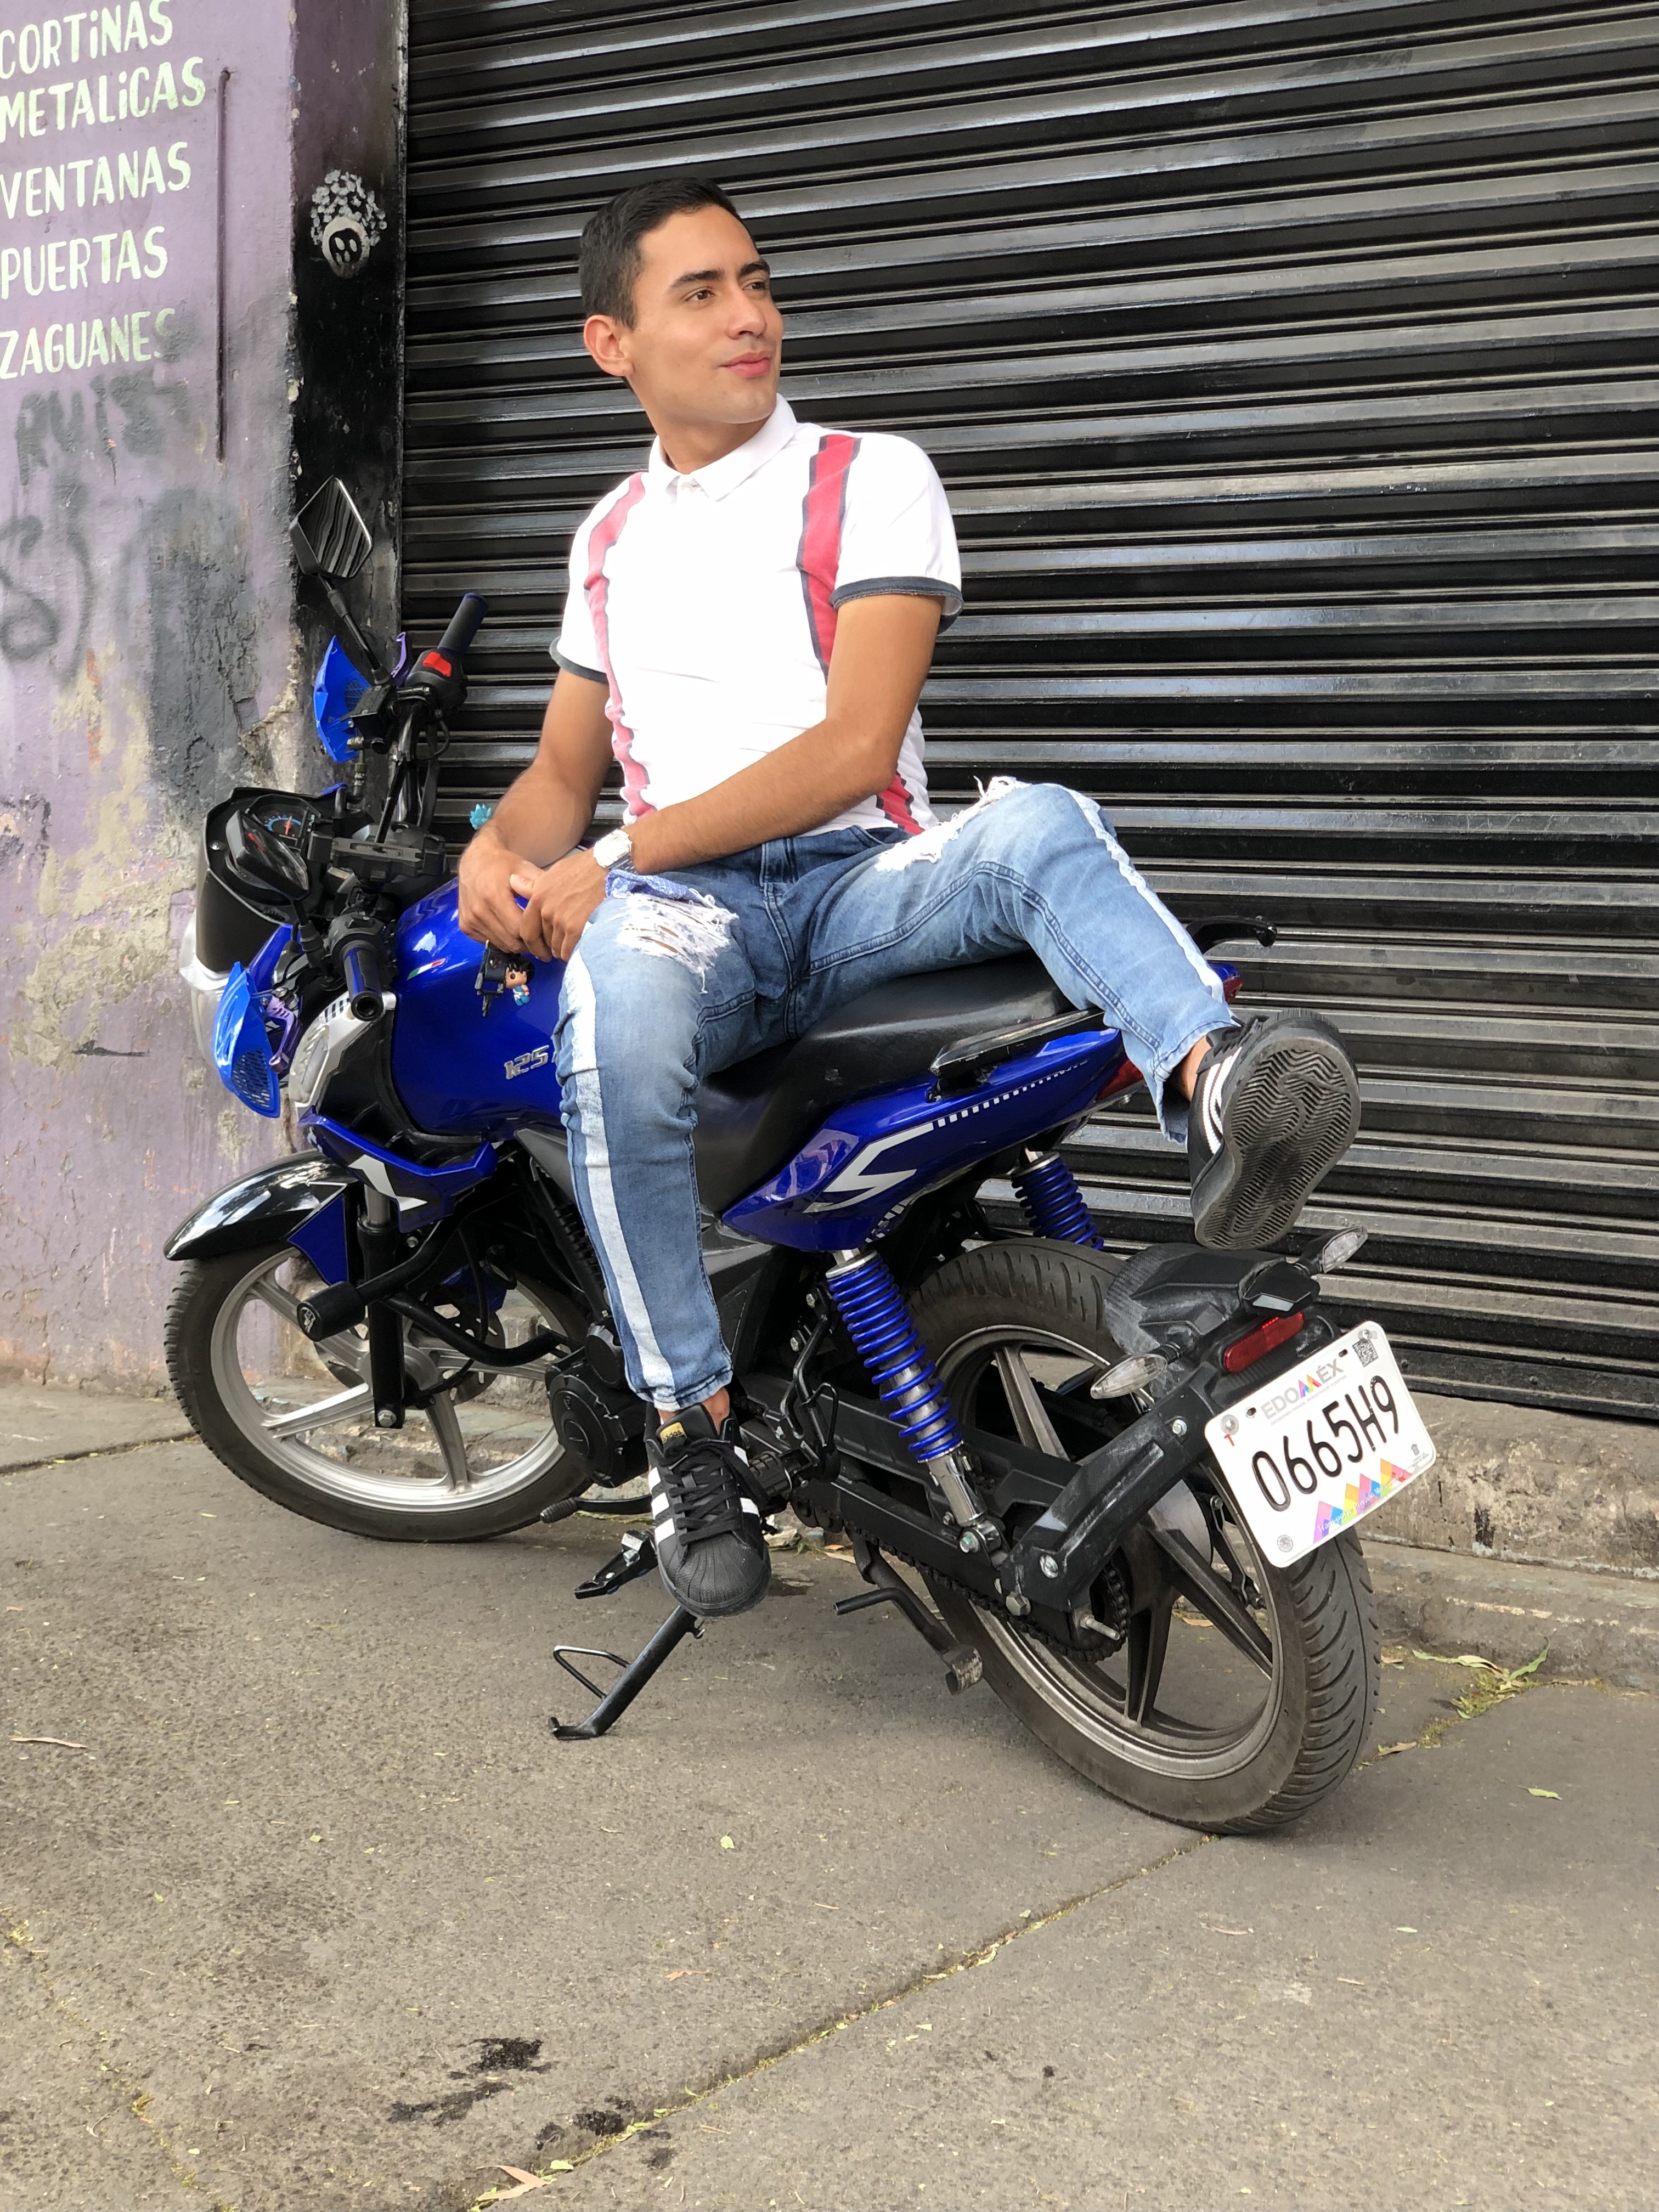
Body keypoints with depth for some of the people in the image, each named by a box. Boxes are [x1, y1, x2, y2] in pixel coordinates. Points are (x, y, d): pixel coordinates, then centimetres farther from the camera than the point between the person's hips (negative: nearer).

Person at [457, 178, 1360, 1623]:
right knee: (618, 1005, -36)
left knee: (1039, 823, -34)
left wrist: (618, 857, -12)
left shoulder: (873, 479, 6)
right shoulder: (611, 536, 22)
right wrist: (502, 852, 1)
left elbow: (851, 750, -8)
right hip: (677, 903, 1)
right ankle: (695, 1426, -26)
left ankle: (1215, 1087, -62)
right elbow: (567, 766, 27)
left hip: (862, 881, -1)